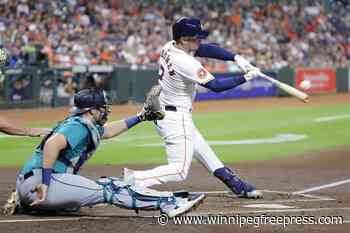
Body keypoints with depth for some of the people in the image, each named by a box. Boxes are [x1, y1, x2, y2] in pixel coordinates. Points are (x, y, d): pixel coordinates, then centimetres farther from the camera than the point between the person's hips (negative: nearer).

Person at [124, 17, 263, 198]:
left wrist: (236, 58, -6)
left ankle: (238, 187, 30)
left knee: (206, 154, 19)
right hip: (176, 119, -11)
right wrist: (246, 78, -17)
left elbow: (207, 49, 4)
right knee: (179, 171, -8)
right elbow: (215, 86, -23)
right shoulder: (185, 62, -27)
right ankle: (133, 179, -15)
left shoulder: (170, 47, -1)